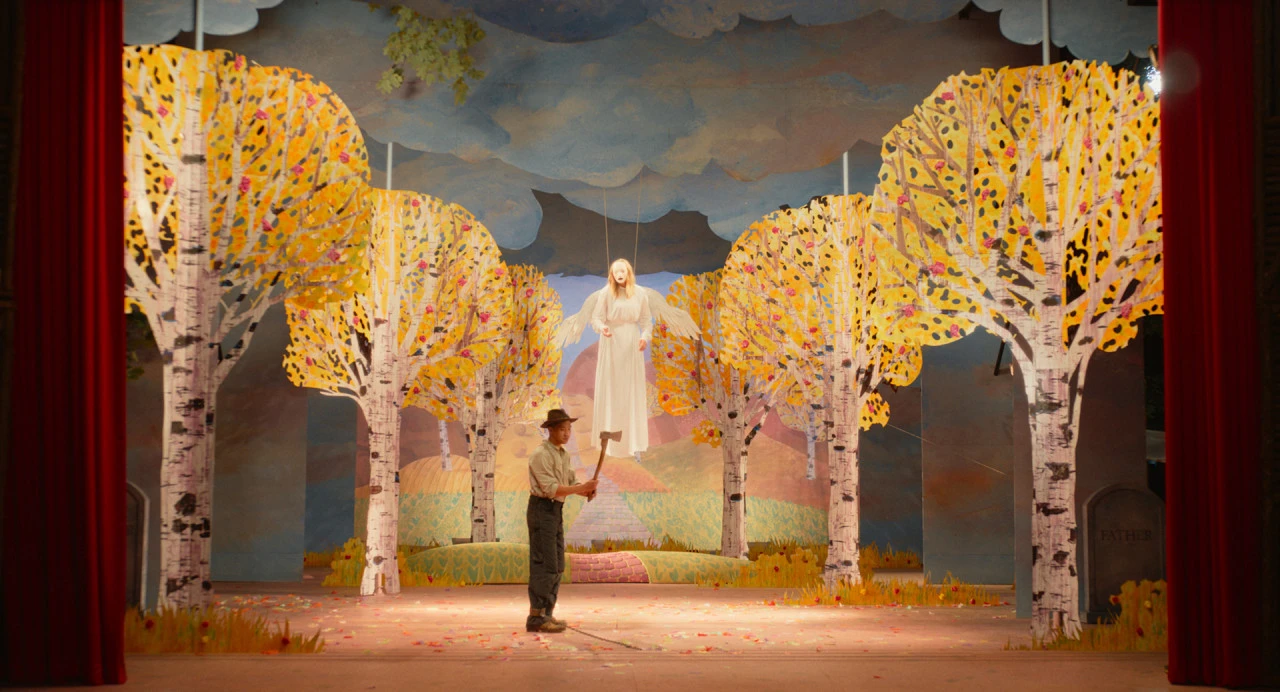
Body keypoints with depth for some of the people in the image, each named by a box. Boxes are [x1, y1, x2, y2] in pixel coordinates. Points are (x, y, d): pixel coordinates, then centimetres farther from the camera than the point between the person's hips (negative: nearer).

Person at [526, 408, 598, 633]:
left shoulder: (563, 454, 15)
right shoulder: (541, 454, -15)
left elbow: (571, 483, 13)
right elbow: (550, 489, -21)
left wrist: (586, 490, -9)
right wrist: (583, 487, -23)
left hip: (556, 512, 10)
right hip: (542, 510, -10)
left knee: (556, 566, 11)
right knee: (544, 565, -11)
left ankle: (545, 614, 16)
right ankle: (536, 618, -10)